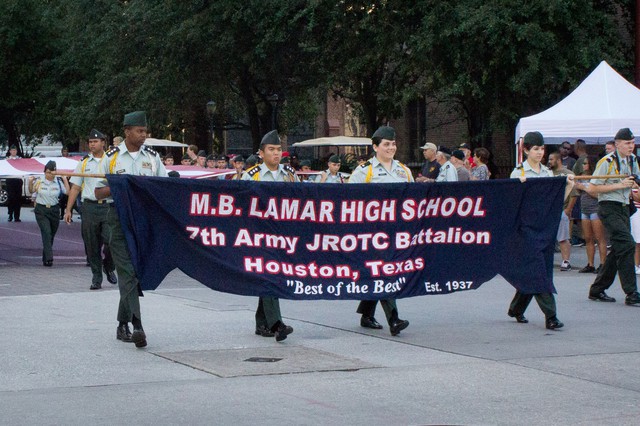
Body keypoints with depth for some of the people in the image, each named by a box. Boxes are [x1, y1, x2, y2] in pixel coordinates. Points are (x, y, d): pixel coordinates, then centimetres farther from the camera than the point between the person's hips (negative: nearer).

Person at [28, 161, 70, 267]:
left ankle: (45, 258, 23)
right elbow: (31, 191, 12)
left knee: (51, 234, 8)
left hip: (54, 210, 3)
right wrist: (30, 182, -5)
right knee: (46, 232, -17)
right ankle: (48, 258, -22)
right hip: (41, 211, -3)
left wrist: (65, 180, -4)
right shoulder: (39, 181, 0)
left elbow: (68, 192, 1)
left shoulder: (58, 182, 3)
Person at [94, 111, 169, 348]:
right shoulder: (112, 158, 6)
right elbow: (98, 193, 5)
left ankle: (123, 324, 20)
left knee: (137, 271, 7)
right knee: (127, 272, -12)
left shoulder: (152, 157, 13)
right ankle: (136, 326, -19)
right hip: (119, 219, -3)